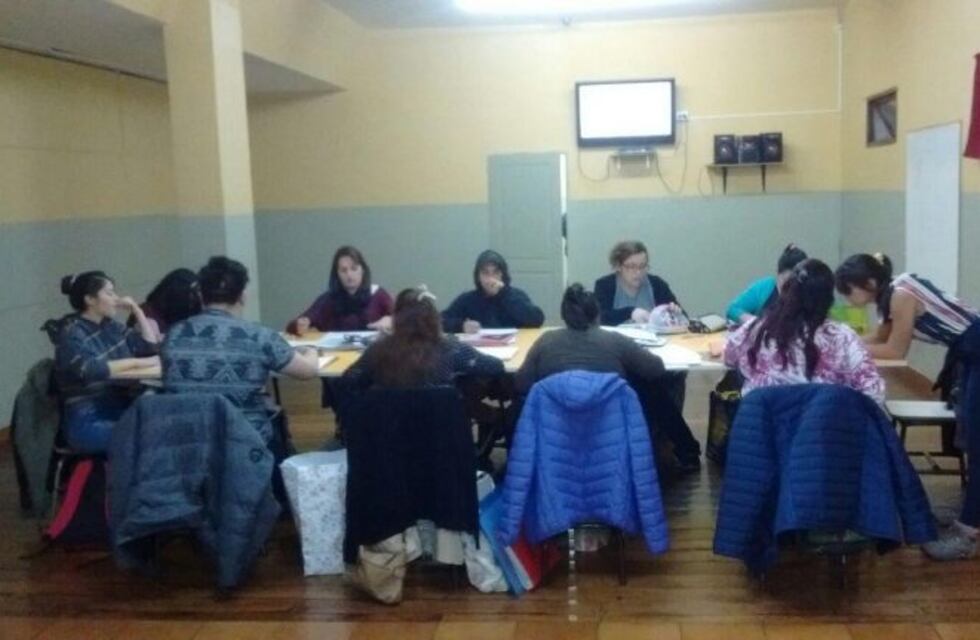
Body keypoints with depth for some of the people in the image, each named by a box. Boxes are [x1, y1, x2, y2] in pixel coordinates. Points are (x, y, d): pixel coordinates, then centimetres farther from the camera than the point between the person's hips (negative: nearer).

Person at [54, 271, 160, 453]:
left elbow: (150, 346, 17)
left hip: (121, 411, 7)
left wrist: (136, 309, 9)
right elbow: (91, 371, -25)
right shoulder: (71, 333, -9)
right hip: (88, 422, -7)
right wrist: (136, 362, -21)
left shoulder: (110, 326, 12)